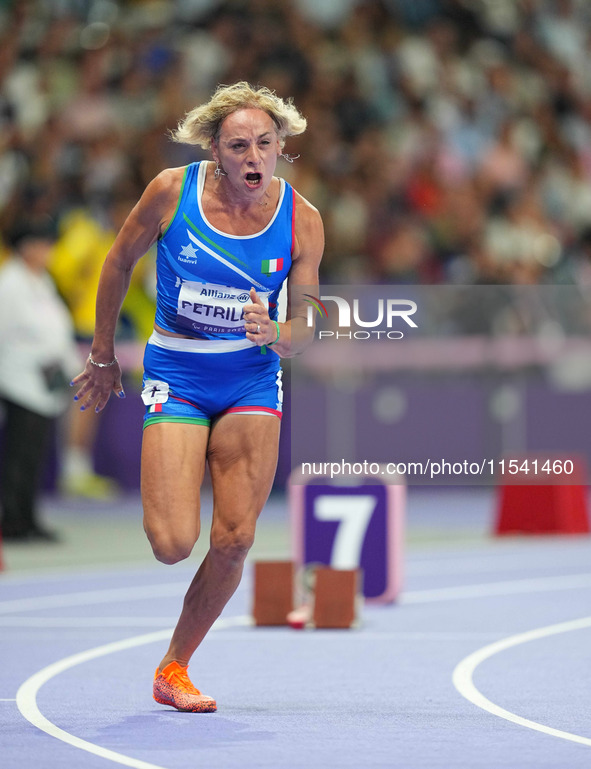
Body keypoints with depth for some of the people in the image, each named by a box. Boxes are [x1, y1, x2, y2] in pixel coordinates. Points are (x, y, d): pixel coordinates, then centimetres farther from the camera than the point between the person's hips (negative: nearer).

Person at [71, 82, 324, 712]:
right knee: (173, 545, -14)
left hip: (252, 380, 2)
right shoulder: (172, 192, -13)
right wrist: (103, 355, 10)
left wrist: (275, 333, -26)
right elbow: (119, 263, 3)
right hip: (176, 376, -2)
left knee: (233, 541, -6)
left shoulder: (301, 220, -9)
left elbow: (304, 329, -2)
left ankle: (174, 669, 14)